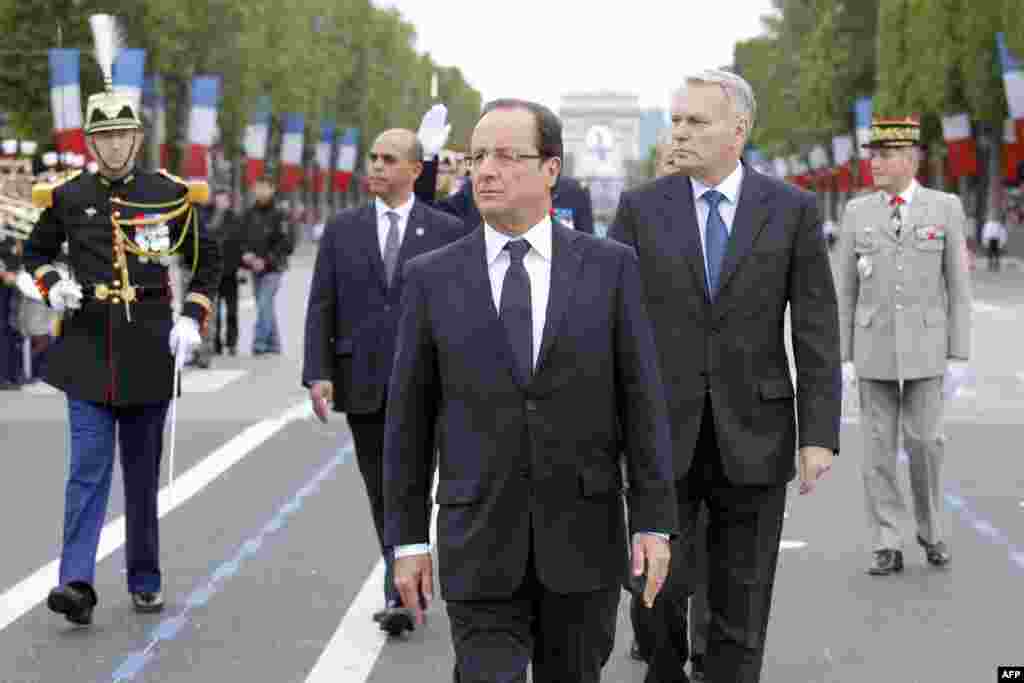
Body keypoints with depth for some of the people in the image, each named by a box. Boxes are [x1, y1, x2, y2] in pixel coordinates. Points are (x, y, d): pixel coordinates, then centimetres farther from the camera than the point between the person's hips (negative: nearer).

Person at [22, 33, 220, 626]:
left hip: (148, 349, 0)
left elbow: (209, 258, 9)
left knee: (144, 472, 9)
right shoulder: (68, 197, 2)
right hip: (88, 347, 0)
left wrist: (194, 318, -3)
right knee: (88, 469, -9)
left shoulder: (169, 195, 0)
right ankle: (78, 583, -13)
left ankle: (146, 582, 20)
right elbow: (36, 250, 17)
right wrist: (52, 285, -4)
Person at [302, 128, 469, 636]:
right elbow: (321, 307, 4)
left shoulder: (447, 231, 1)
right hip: (363, 384, 3)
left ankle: (399, 595, -10)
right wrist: (318, 374, -6)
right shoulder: (342, 229, 7)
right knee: (382, 493, 10)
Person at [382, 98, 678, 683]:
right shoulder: (433, 278, 1)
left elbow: (642, 400, 0)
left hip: (583, 540, 1)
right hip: (480, 547, 0)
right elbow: (410, 417, 4)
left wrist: (654, 521, -5)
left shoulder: (610, 267, 1)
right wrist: (407, 540, 2)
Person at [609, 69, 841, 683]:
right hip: (663, 433, 0)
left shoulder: (792, 210, 1)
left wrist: (820, 434, -7)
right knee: (656, 587, -1)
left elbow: (817, 331, -1)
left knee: (741, 611, 5)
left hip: (753, 435, 0)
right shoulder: (641, 208, 2)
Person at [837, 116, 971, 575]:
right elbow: (846, 291, 5)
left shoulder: (946, 208, -2)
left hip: (924, 347, -1)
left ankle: (931, 529, 21)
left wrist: (959, 355, -5)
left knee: (924, 441, -3)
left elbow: (958, 287, -1)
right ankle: (888, 547, 6)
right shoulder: (858, 213, 3)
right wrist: (844, 357, 0)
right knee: (880, 447, 0)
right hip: (874, 346, 1)